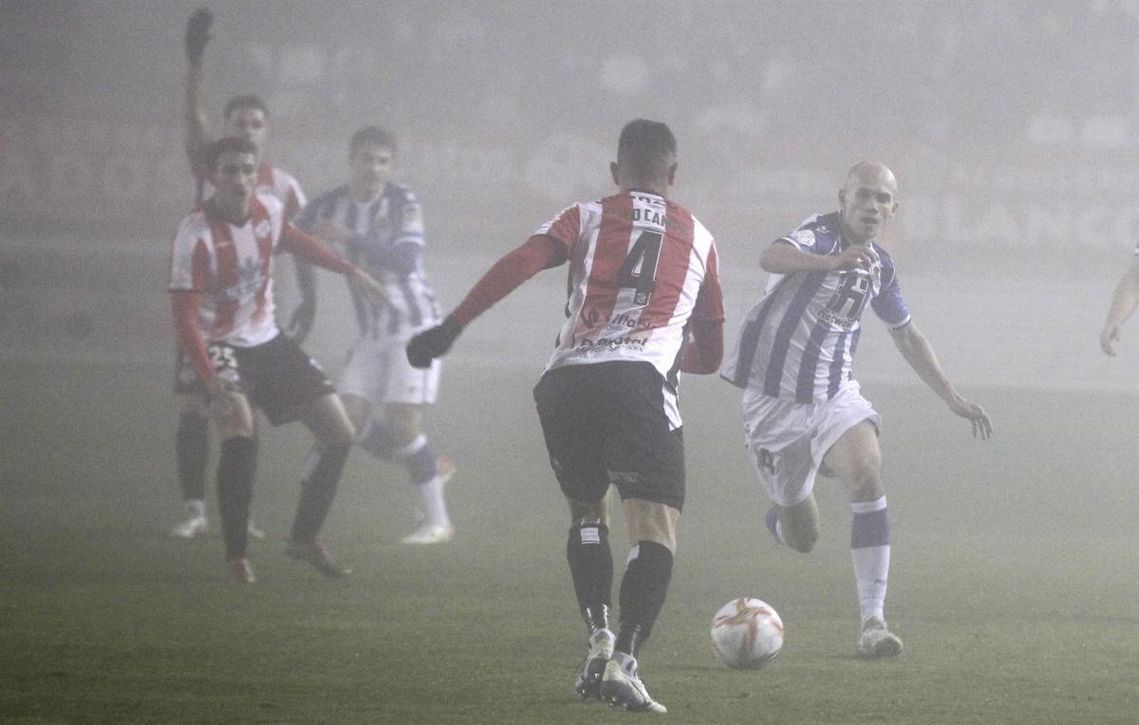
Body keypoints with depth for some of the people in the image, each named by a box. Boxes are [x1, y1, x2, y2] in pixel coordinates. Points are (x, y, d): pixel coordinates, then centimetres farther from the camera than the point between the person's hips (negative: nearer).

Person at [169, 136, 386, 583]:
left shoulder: (268, 211, -6)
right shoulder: (196, 237, -25)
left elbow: (296, 242, 20)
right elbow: (185, 320, -27)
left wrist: (353, 272, 21)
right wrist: (213, 383, -36)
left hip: (268, 342, 7)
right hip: (221, 347, -7)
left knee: (341, 436, 4)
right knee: (239, 436, -32)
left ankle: (305, 538, 21)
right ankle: (236, 555, -20)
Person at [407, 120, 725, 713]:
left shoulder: (587, 218, 20)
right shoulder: (698, 238, 24)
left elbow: (518, 265, 1)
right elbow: (710, 355, 30)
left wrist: (450, 328, -1)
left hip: (565, 381, 2)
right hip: (640, 381, -2)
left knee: (586, 512, 23)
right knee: (655, 531, -6)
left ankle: (598, 639, 11)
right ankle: (624, 660, -23)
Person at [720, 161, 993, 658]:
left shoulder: (878, 266, 5)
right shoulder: (818, 235, -15)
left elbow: (906, 335, 22)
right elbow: (771, 258, -39)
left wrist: (953, 400, 22)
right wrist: (832, 261, -59)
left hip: (835, 396, 4)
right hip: (775, 398, -4)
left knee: (868, 477, -26)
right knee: (801, 539, 5)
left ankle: (873, 621, -25)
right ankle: (782, 516, 46)